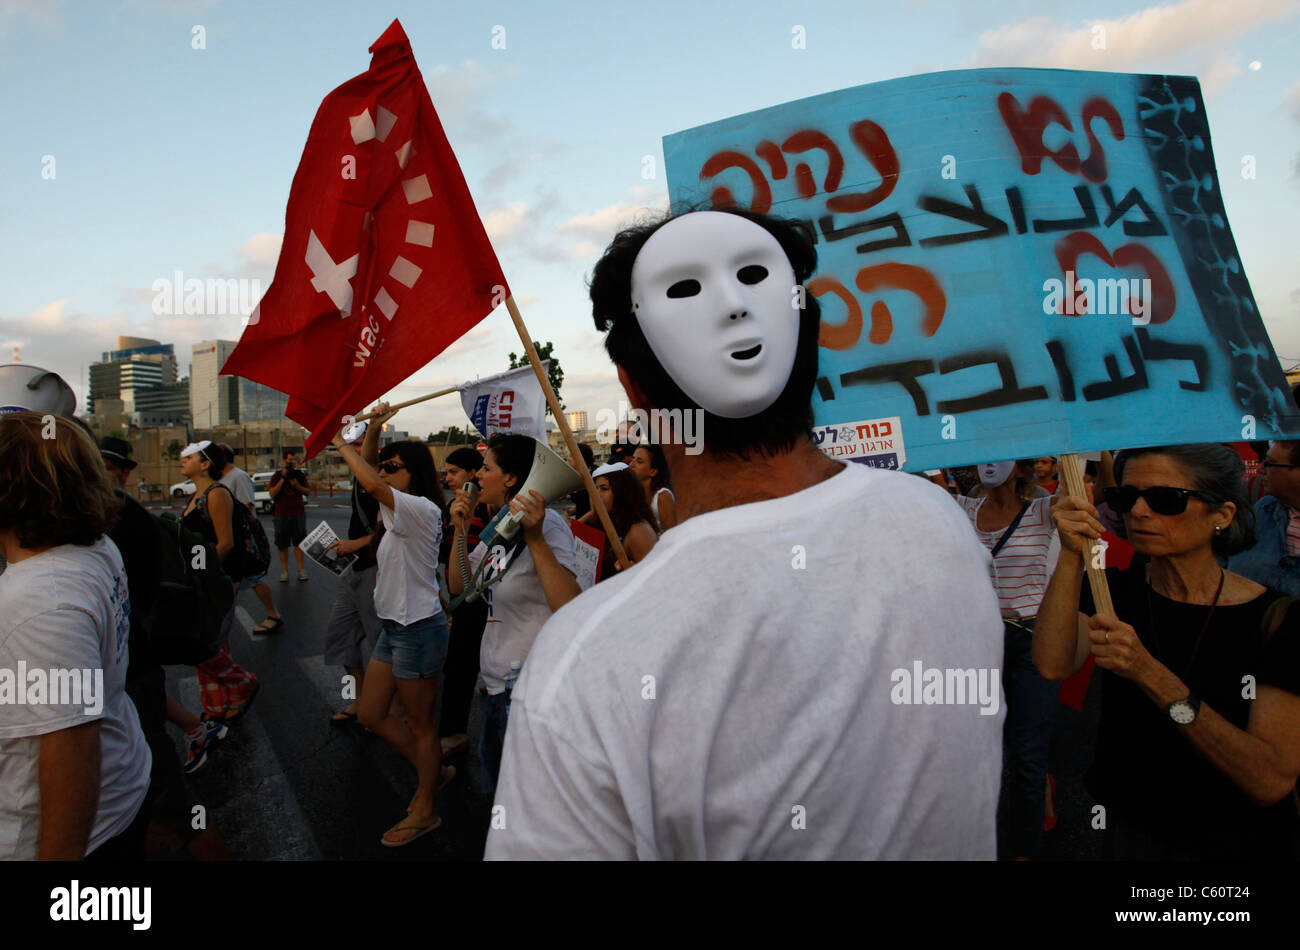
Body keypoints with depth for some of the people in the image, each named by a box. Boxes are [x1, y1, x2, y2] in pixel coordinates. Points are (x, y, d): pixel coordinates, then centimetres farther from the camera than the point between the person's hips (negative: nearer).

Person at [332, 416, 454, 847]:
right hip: (392, 625, 10)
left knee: (420, 723, 5)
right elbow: (371, 477, 20)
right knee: (371, 715, 16)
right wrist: (373, 429, 8)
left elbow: (370, 483, -32)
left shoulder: (423, 509, -18)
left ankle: (424, 810, 20)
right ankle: (433, 771, 32)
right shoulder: (399, 510, 11)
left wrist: (343, 443, -18)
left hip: (417, 629, -10)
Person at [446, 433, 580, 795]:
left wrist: (534, 538, -36)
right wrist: (461, 530, 1)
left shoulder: (547, 524, -19)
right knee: (495, 789, 26)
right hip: (495, 683, 9)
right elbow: (458, 586, 13)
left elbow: (572, 609, -31)